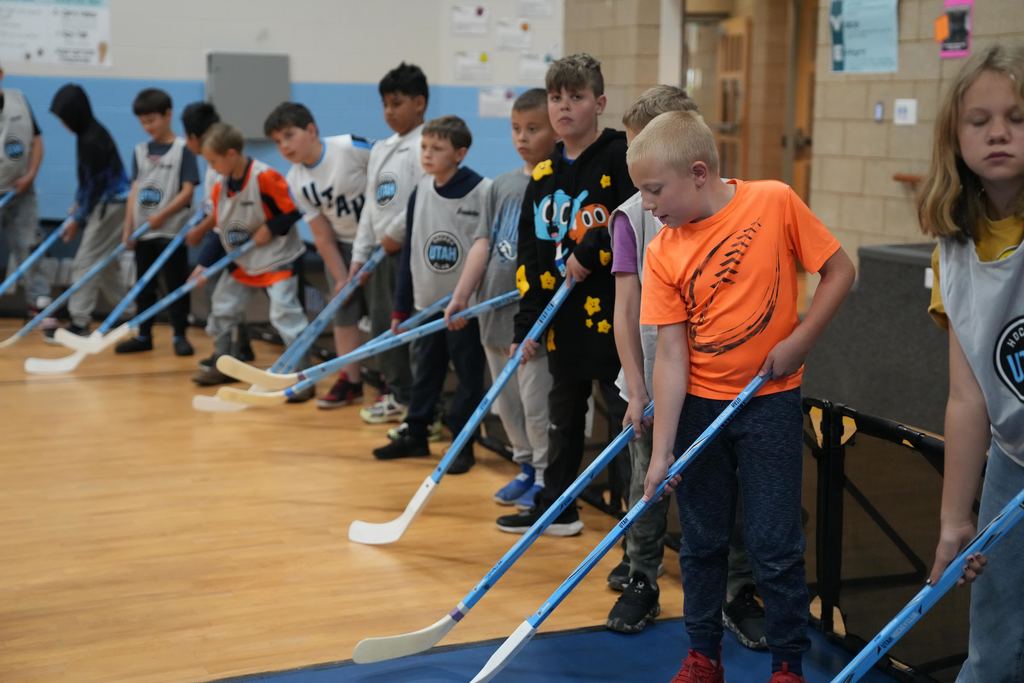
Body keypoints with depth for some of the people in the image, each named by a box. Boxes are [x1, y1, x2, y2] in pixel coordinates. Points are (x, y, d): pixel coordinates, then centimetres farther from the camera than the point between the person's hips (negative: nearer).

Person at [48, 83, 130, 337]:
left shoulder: (93, 140, -20)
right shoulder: (88, 134, 8)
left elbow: (94, 184, -17)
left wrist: (78, 219, -10)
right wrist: (79, 204, 11)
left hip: (110, 205, -10)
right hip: (105, 203, 10)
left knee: (85, 263, -7)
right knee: (105, 263, 15)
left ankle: (79, 323, -5)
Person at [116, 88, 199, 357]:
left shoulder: (182, 149, -5)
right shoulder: (140, 150, 10)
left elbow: (187, 191, -10)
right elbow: (134, 191, 9)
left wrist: (162, 215, -18)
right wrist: (128, 229, 4)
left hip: (171, 231, -5)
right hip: (143, 232, 5)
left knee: (176, 285, 0)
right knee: (144, 286, 11)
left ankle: (180, 335, 9)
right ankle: (143, 335, 20)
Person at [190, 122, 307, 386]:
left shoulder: (265, 177, -24)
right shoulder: (220, 187, 0)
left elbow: (295, 210, -22)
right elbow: (220, 231, 6)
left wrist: (270, 229, -24)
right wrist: (204, 264, 1)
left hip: (277, 257, -8)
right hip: (241, 262, 8)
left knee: (284, 312, -16)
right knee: (221, 309, 14)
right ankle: (221, 366, 30)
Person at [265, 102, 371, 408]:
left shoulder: (352, 147, -22)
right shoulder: (296, 183, -7)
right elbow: (323, 237, -5)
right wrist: (340, 277, -7)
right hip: (343, 246, 5)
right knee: (345, 313, 7)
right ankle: (350, 382, 18)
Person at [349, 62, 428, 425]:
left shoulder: (424, 147, -10)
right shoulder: (380, 149, 17)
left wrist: (396, 233, -13)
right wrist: (359, 255, 15)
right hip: (384, 253, 9)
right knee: (382, 324, 12)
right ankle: (397, 395, 23)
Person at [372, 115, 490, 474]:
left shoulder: (484, 194, -14)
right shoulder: (420, 192, 3)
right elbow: (409, 252, 8)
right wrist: (401, 307, 9)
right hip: (426, 303, 5)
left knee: (469, 377, 6)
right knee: (424, 373, 15)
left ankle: (463, 444, 16)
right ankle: (415, 435, 28)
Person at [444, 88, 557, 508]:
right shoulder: (502, 185, 10)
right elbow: (483, 241, 6)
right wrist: (463, 294, -2)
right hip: (495, 312, 7)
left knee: (536, 399, -2)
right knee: (506, 400, 15)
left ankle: (545, 474, 14)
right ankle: (526, 465, 30)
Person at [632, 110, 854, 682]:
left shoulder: (774, 202, -12)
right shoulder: (663, 254, -6)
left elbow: (839, 269, -4)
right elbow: (671, 352, -8)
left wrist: (798, 341, -12)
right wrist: (662, 451, -12)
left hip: (770, 402, -3)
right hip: (698, 405, 3)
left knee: (775, 544, 2)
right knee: (702, 541, 11)